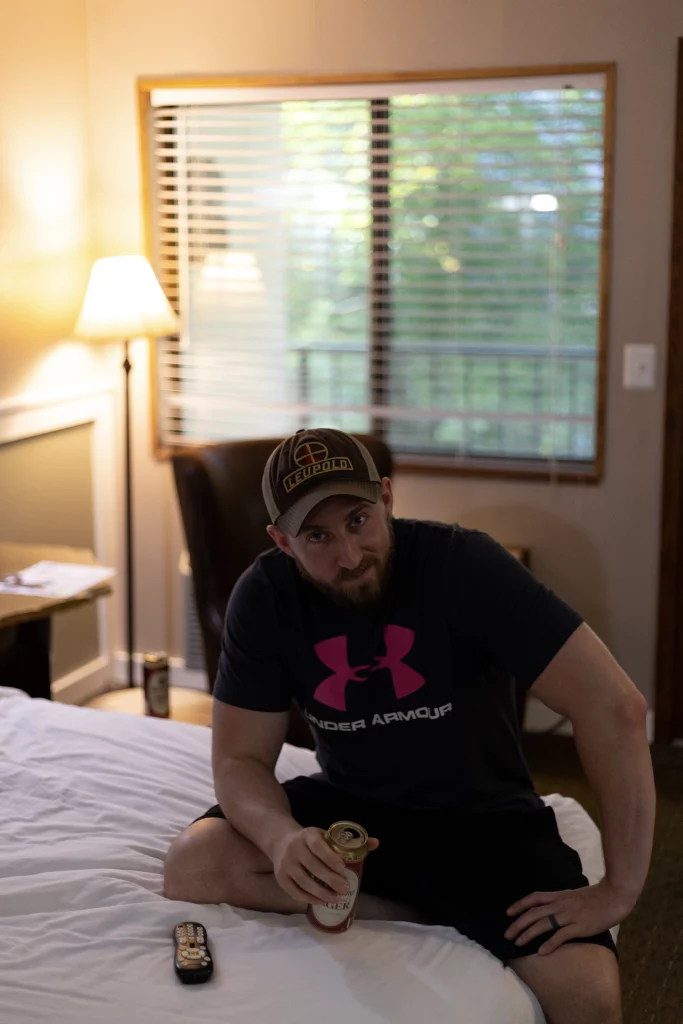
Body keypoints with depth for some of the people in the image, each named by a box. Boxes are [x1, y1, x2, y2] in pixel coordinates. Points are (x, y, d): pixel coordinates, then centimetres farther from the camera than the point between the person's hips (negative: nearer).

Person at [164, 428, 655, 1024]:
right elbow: (241, 759, -8)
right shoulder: (265, 597, -10)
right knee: (192, 867, -22)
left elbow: (614, 707, -25)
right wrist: (284, 839, -32)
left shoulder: (463, 564, -22)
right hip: (348, 804, 5)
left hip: (479, 814, -4)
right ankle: (430, 918, -11)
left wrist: (620, 890, -25)